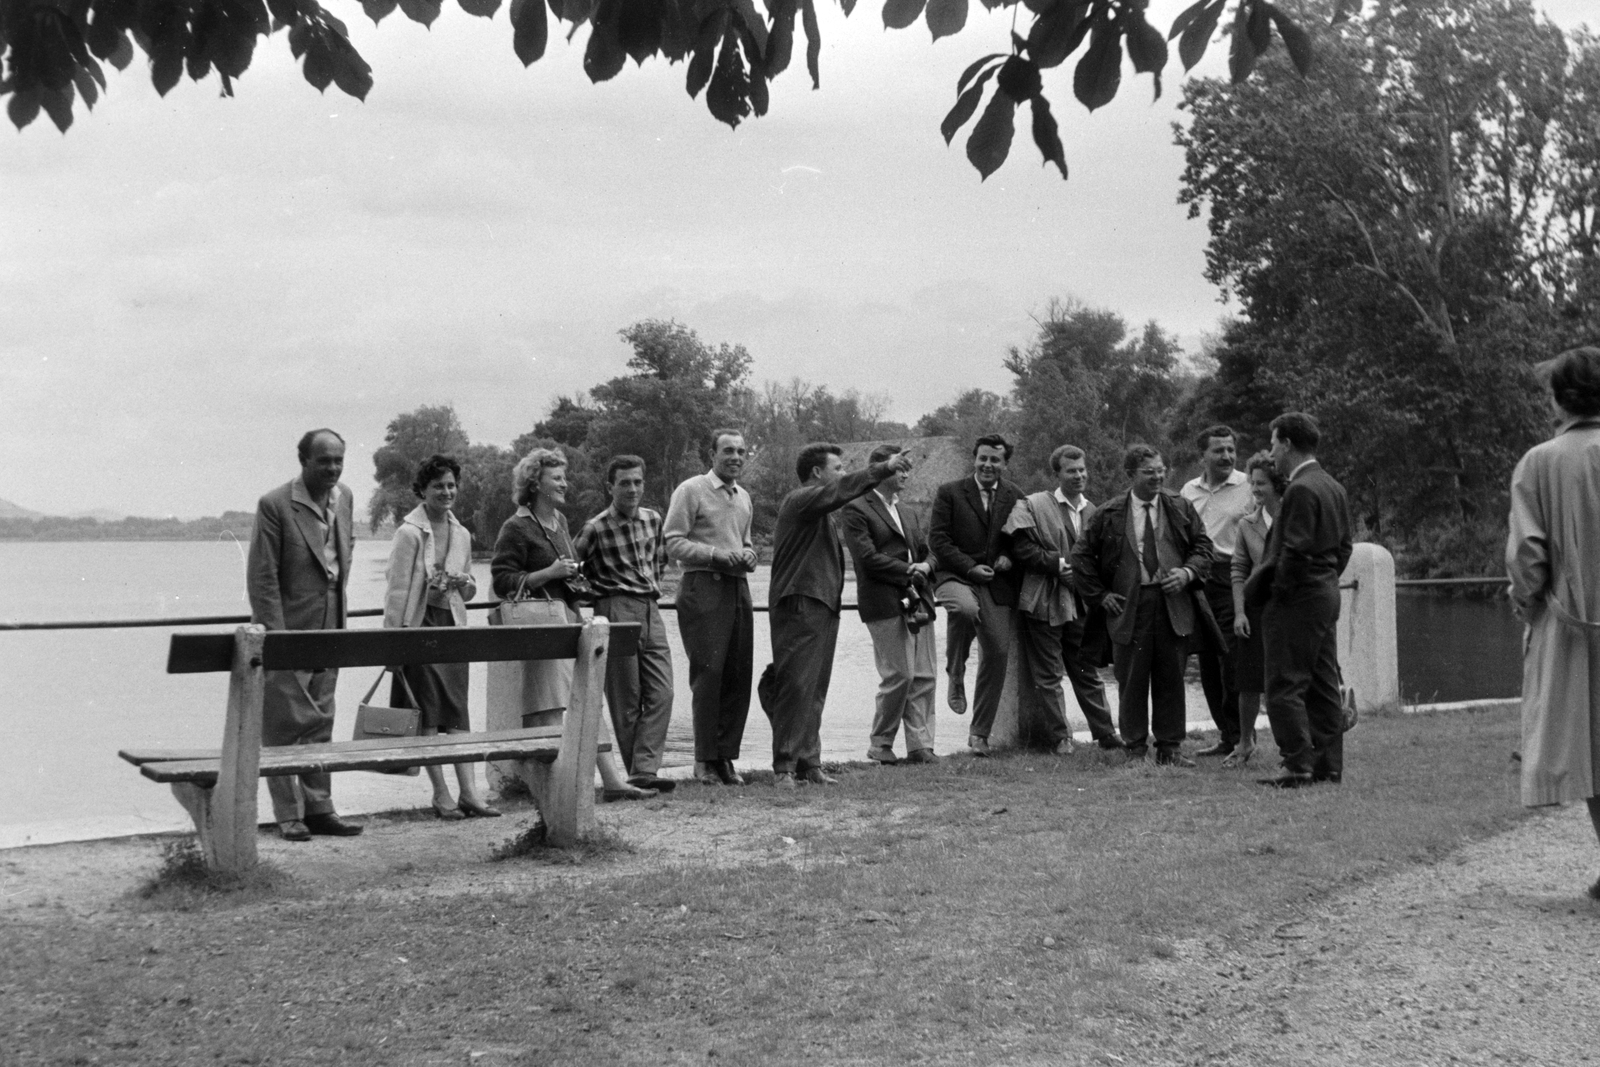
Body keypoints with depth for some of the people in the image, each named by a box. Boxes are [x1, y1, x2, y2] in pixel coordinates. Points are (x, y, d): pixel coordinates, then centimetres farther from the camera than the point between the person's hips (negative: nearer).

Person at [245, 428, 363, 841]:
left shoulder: (344, 498, 7)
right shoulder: (275, 505, -14)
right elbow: (262, 577, -14)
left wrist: (340, 617, 13)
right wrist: (276, 633, -18)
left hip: (329, 628, 6)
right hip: (288, 628, -6)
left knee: (320, 722, 11)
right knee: (284, 723, 0)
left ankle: (318, 807, 17)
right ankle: (289, 814, 6)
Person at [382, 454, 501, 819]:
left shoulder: (461, 535, 12)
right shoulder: (409, 532, -7)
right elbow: (397, 588, -9)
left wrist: (464, 582, -2)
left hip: (453, 624, 5)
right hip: (419, 624, -5)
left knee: (458, 711, 0)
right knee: (428, 713, -1)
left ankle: (469, 791, -2)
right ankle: (441, 794, 3)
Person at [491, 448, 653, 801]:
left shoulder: (560, 521, 16)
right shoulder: (516, 528, -9)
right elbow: (503, 582, -13)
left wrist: (573, 576, 12)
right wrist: (550, 573, -17)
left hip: (569, 616, 9)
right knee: (549, 709, -7)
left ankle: (612, 780, 9)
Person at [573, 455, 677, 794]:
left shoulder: (653, 519, 9)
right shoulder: (596, 528, -8)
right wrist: (594, 591, 1)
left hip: (651, 611, 6)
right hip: (616, 612, -5)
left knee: (661, 694, -6)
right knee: (627, 699, -1)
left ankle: (645, 769, -9)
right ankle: (637, 771, 4)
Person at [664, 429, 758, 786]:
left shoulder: (743, 497, 19)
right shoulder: (691, 490, -2)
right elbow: (673, 543, -8)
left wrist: (747, 555, 8)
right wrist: (716, 554, -17)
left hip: (738, 587, 7)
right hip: (703, 586, -7)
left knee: (739, 674, 4)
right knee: (708, 673, -9)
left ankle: (726, 755, 12)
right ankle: (704, 759, -2)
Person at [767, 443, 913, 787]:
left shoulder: (818, 508, 25)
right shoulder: (800, 500, -9)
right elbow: (841, 491, -23)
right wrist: (884, 469, -26)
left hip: (822, 608, 10)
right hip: (799, 606, -10)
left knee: (815, 690, 9)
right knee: (795, 687, -10)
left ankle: (808, 762, 12)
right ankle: (784, 766, -8)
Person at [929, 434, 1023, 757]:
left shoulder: (1015, 497, 11)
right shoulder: (950, 493, 2)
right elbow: (937, 539, -3)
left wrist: (1010, 557, -3)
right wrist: (970, 567, -13)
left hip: (998, 584, 3)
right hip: (956, 576, -3)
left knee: (998, 653, -1)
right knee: (966, 608, -38)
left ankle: (980, 733, 12)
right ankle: (956, 675, -10)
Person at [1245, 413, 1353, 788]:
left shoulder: (1300, 490, -17)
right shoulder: (1333, 487, 13)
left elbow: (1294, 552, -22)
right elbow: (1343, 546, 17)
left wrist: (1257, 588, -13)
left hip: (1297, 599, -10)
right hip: (1326, 594, 10)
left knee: (1285, 687, -5)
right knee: (1323, 684, 12)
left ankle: (1298, 766, -5)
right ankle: (1328, 764, 16)